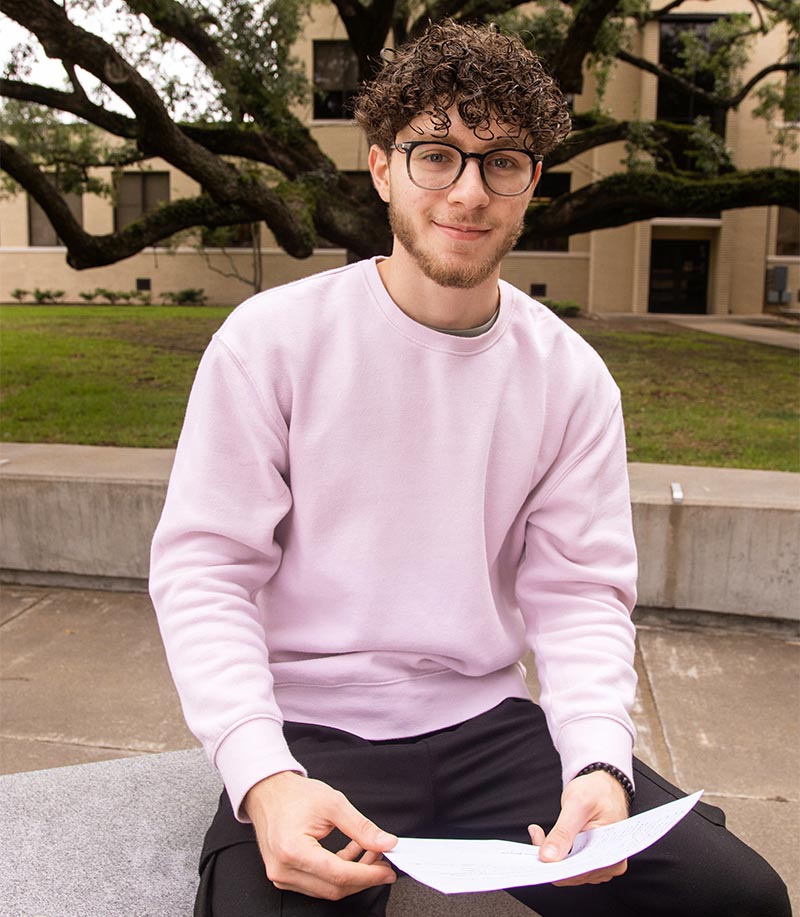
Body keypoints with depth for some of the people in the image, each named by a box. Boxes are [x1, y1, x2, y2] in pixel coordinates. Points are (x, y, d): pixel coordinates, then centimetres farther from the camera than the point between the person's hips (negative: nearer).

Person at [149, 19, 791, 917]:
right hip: (307, 730, -2)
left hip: (485, 722, 3)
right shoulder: (271, 338, -8)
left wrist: (600, 763, -17)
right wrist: (262, 777, -22)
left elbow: (578, 594, 1)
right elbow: (203, 570, -9)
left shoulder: (573, 378, 1)